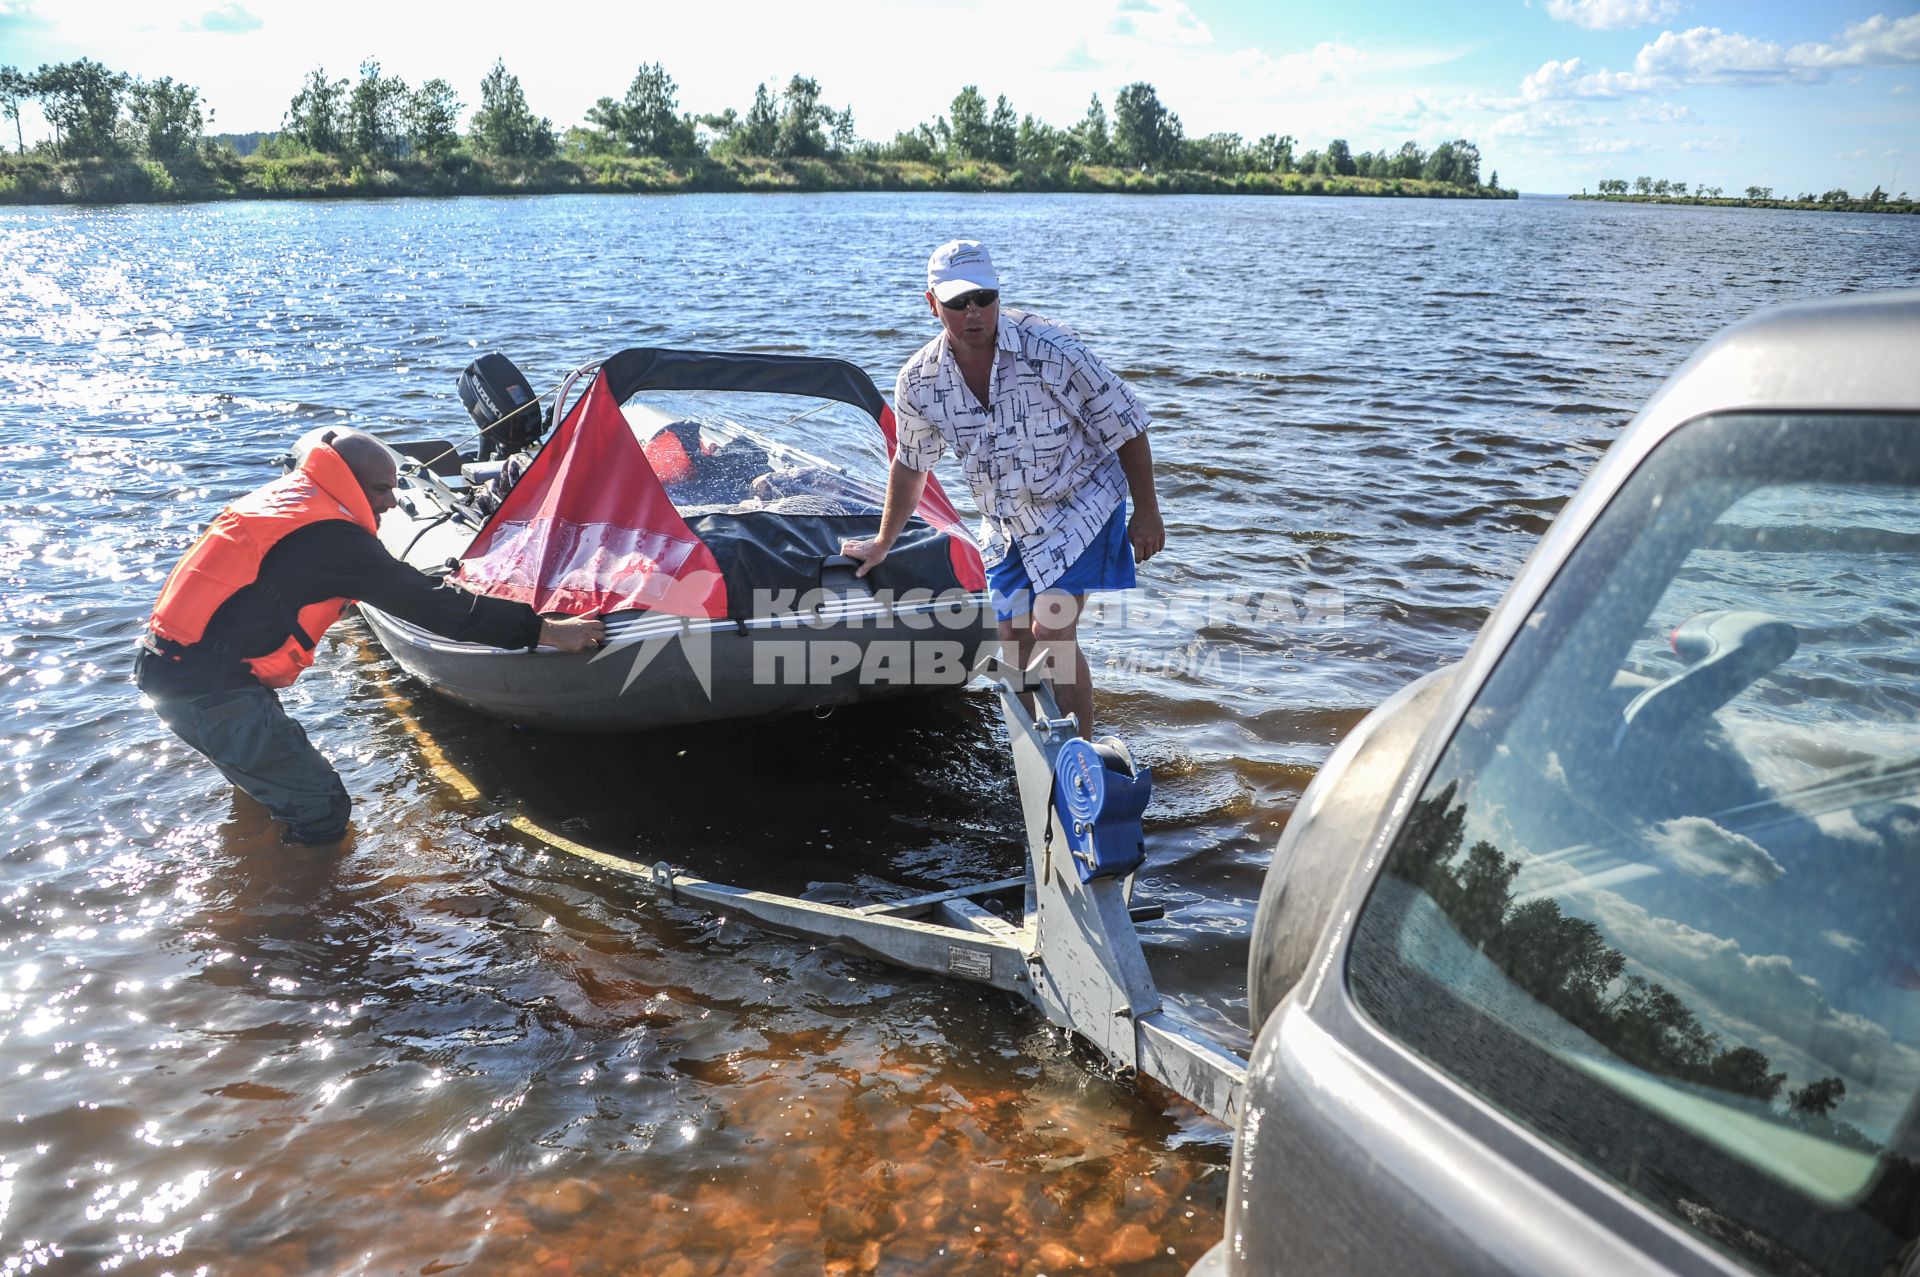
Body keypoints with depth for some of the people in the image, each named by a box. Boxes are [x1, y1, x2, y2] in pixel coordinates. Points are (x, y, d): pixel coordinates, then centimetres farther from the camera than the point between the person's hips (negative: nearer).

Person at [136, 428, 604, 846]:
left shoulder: (281, 496, 13)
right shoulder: (329, 534, -17)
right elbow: (425, 603, -20)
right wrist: (545, 630, -21)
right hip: (209, 691, -10)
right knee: (323, 813, -5)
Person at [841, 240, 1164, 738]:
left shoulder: (1052, 348, -23)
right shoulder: (919, 382, -10)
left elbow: (1125, 425, -13)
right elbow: (910, 466, 9)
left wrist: (1146, 513, -8)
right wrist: (883, 543, 19)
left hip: (1080, 505, -5)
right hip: (1005, 526, 5)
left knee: (1052, 632, -18)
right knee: (1015, 646, 6)